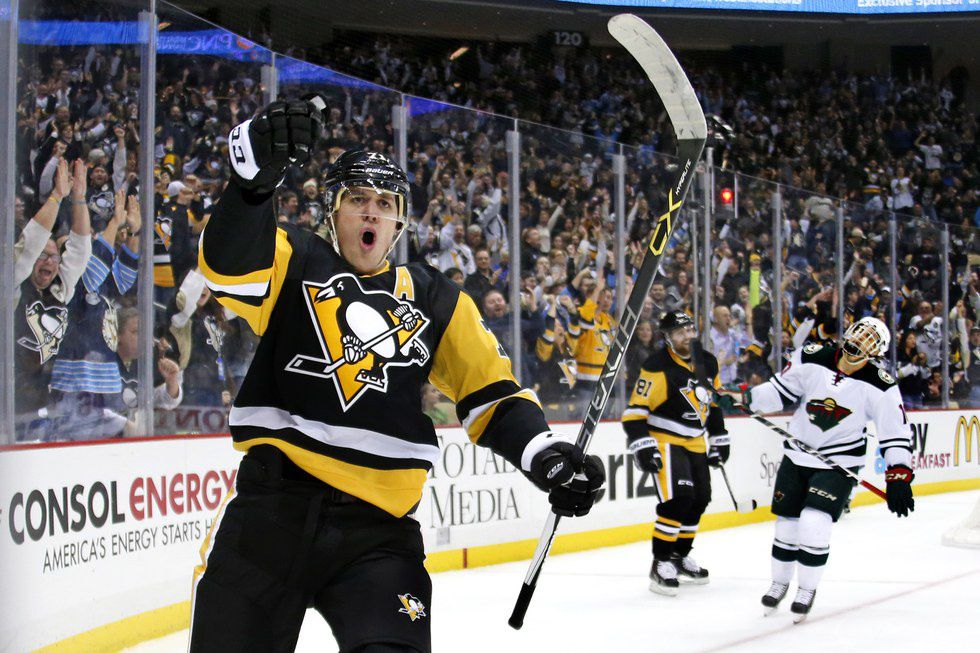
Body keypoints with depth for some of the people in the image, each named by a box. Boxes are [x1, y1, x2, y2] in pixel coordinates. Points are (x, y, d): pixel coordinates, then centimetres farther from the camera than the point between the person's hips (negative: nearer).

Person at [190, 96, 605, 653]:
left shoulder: (435, 299, 15)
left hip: (378, 527, 2)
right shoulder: (296, 265, 7)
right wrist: (257, 173, -33)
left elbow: (492, 393, 15)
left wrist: (547, 455, -4)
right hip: (271, 508, -1)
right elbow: (230, 266, -15)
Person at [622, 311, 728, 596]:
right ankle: (661, 562, -12)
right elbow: (635, 411, -20)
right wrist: (643, 447, -26)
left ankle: (680, 556, 31)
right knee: (678, 498, -21)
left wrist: (719, 440, 18)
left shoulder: (708, 363, 4)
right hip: (664, 441, -8)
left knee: (699, 499, 12)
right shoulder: (657, 367, -19)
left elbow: (714, 404, 18)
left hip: (695, 442, 8)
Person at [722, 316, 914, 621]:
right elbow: (781, 390, 2)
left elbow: (896, 433, -10)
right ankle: (779, 582, 35)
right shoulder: (812, 358, -11)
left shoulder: (880, 386, -15)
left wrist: (899, 477, -15)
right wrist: (746, 398, -13)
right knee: (787, 524, 10)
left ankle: (807, 590, 6)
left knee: (814, 526, -16)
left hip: (839, 463, -3)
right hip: (797, 456, 3)